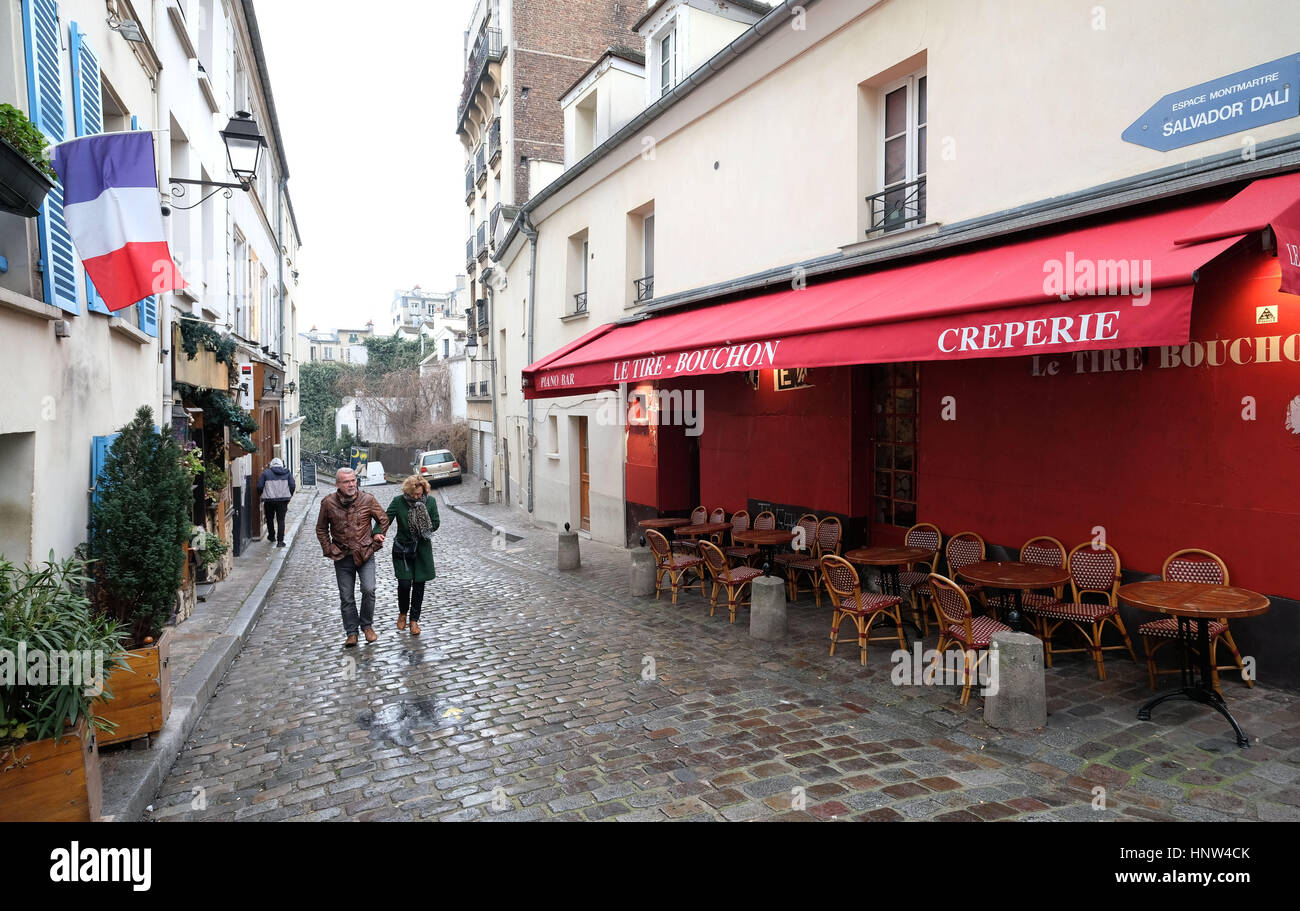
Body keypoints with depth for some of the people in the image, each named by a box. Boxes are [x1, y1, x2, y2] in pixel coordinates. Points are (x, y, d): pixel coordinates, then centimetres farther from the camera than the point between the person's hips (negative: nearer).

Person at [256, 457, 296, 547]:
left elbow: (259, 486, -2)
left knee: (270, 519, 20)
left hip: (269, 500, 0)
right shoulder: (287, 473, 5)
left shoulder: (266, 473, 0)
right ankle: (280, 541, -4)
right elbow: (293, 486, 1)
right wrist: (288, 496, 14)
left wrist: (261, 497, 14)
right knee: (281, 520, 4)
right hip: (283, 501, 1)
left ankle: (271, 536, 35)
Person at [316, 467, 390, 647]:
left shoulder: (368, 500, -5)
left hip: (365, 554, -1)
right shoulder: (328, 503, -3)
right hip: (342, 557, 1)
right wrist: (329, 550, 3)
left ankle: (367, 625, 8)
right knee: (346, 597, 6)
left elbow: (384, 519, 9)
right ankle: (352, 633, 19)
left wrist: (377, 538, 3)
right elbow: (321, 529, 10)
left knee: (369, 590, -14)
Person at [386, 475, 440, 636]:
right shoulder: (398, 501, -8)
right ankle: (402, 613, 26)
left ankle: (414, 620, 18)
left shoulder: (430, 501, -4)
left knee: (419, 585, 4)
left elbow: (435, 524, -1)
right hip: (402, 549, -1)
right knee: (404, 583, -4)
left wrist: (423, 525, -19)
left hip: (422, 549, 1)